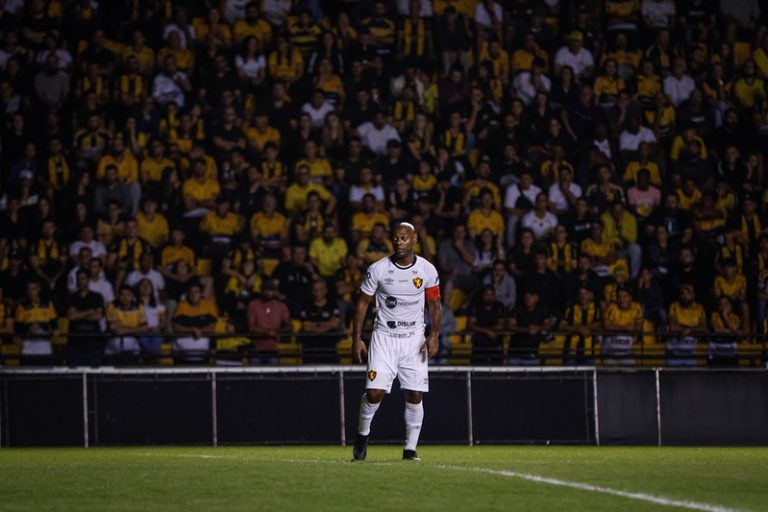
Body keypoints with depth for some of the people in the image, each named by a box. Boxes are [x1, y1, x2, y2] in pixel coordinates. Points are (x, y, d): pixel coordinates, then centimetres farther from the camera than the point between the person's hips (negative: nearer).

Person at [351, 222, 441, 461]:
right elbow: (362, 302, 2)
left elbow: (435, 305, 7)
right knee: (375, 392, -11)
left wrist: (434, 335, -6)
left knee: (415, 395, -3)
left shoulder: (427, 270, -2)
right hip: (384, 337, -1)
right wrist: (356, 338, -3)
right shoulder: (378, 269, -6)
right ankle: (363, 433, 15)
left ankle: (410, 448, 8)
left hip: (414, 339, 1)